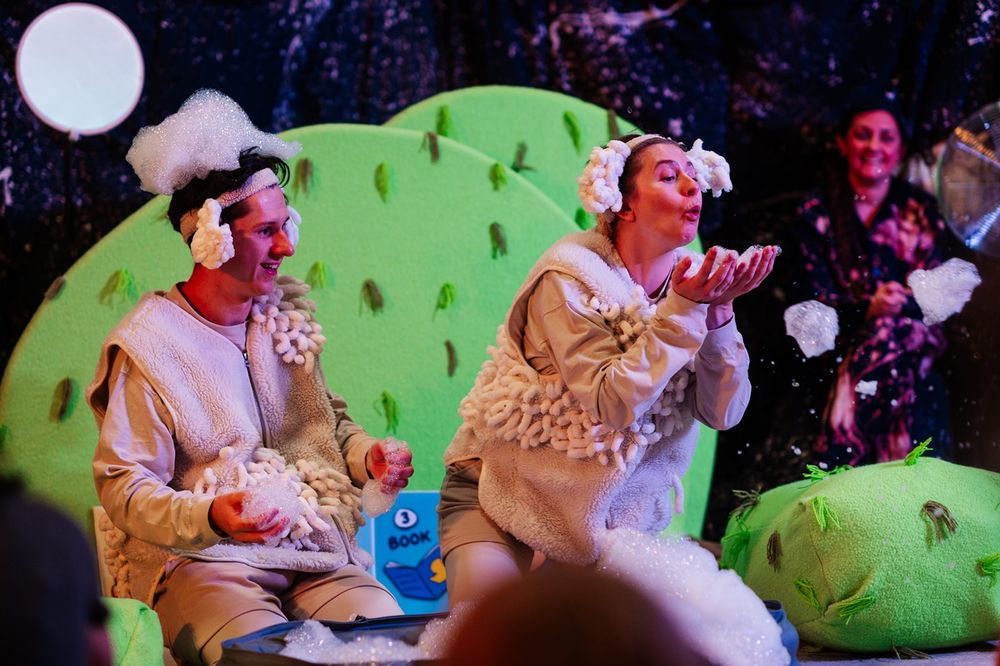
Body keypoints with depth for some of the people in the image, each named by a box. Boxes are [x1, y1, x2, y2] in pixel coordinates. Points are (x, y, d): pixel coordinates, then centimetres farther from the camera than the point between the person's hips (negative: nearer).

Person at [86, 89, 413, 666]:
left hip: (315, 554, 6)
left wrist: (368, 454, 3)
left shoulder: (286, 318, 13)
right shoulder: (149, 345, -7)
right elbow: (123, 484, -9)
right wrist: (209, 518, -27)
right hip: (199, 563, -5)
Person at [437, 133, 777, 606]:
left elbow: (723, 412, -10)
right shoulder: (572, 275, -17)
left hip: (618, 507, 6)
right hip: (503, 493, -6)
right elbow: (612, 402, -27)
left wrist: (717, 310, -22)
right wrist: (684, 310, -29)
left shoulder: (692, 279, -2)